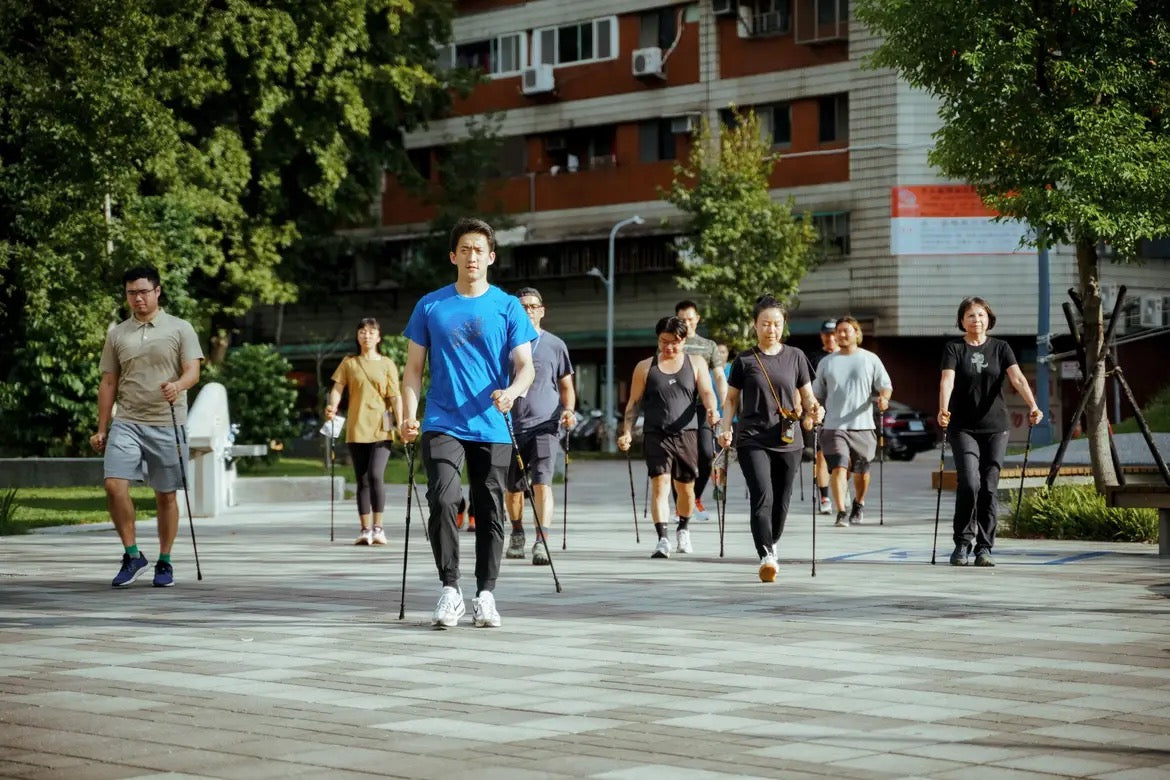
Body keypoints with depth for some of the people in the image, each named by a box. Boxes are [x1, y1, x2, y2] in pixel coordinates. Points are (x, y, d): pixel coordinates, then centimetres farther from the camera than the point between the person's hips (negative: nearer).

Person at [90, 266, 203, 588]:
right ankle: (132, 555, -2)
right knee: (114, 485, -15)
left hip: (167, 425, -2)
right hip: (127, 423, 2)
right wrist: (101, 429, 9)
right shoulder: (117, 334, 11)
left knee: (166, 495, 4)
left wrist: (178, 385, -30)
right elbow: (108, 384, 13)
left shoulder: (180, 329, 3)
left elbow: (193, 371, -6)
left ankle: (164, 563, 16)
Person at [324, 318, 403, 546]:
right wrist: (332, 406, -20)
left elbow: (395, 397, 3)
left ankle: (378, 528, -9)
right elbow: (337, 387, 0)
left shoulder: (387, 364, 7)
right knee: (362, 480, 5)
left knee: (376, 476, -16)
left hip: (381, 430, -2)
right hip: (356, 430, 2)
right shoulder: (349, 363, 9)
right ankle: (365, 530, 11)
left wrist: (400, 424, -8)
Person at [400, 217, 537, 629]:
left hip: (493, 428, 1)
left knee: (490, 513, 4)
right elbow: (413, 367, 9)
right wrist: (409, 416, -4)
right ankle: (450, 590, -8)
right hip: (442, 424, 0)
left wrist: (513, 391, -21)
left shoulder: (508, 307, 4)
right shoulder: (430, 306, 6)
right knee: (443, 500, -17)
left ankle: (485, 595, 15)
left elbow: (525, 366, 1)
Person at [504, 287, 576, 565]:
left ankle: (541, 542, -23)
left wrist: (568, 409, -7)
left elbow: (566, 385, 11)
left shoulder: (555, 345, 5)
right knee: (513, 488, 12)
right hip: (510, 426, 2)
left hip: (545, 425, -2)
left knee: (542, 482, -18)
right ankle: (517, 534, 37)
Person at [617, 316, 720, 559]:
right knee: (659, 482, -16)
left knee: (686, 487, 10)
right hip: (656, 434, -1)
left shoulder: (696, 363, 10)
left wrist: (712, 410, -22)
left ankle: (683, 530, 36)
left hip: (687, 432, 1)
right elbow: (633, 403, 11)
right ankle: (662, 539, -21)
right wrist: (627, 432, -1)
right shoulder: (645, 367, 9)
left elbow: (707, 393, -1)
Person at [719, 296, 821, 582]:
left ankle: (772, 544, 35)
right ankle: (766, 557, -25)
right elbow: (731, 398, 9)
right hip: (752, 440, -2)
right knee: (762, 496, -19)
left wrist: (812, 410, -10)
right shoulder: (745, 360, 3)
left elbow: (807, 396, 12)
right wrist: (726, 429, -6)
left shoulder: (795, 357, 7)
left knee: (781, 502, 9)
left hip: (788, 441, 2)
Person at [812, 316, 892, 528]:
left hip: (863, 425, 0)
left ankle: (859, 505, 36)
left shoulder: (870, 359, 7)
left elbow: (885, 386, 8)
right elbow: (817, 394, 17)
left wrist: (883, 398, -14)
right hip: (834, 426, 0)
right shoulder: (827, 362, 11)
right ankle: (841, 513, -19)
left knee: (861, 471, 11)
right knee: (838, 468, -16)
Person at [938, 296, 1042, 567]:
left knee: (989, 488, 0)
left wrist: (1032, 406, -26)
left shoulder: (1000, 348, 6)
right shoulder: (954, 349, 0)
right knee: (969, 483, -16)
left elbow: (1017, 378, -8)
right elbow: (947, 380, -16)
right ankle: (962, 543, 0)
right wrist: (943, 409, -36)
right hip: (963, 428, -2)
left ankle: (984, 548, 7)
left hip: (995, 428, 2)